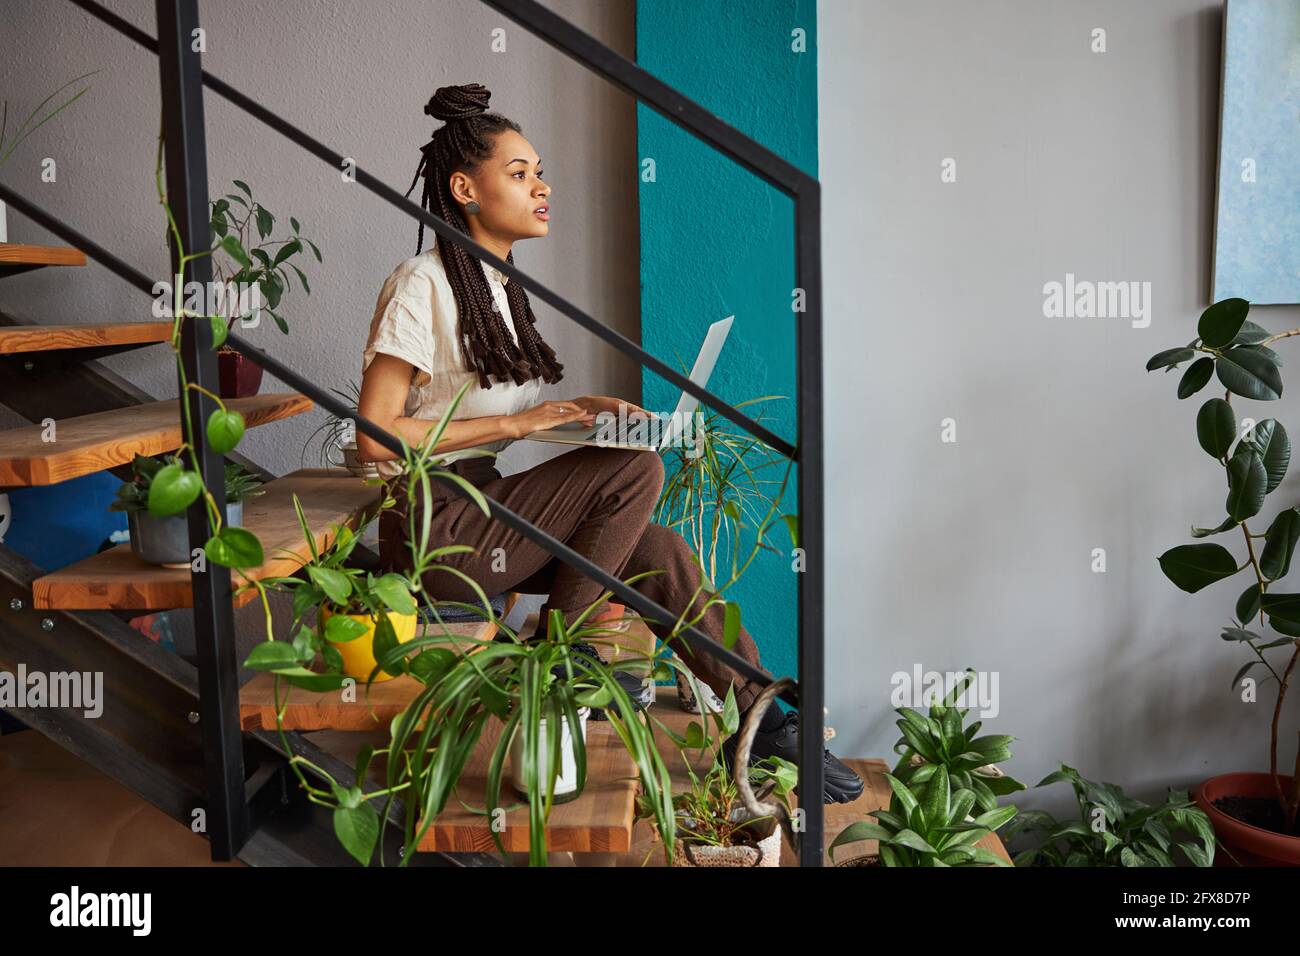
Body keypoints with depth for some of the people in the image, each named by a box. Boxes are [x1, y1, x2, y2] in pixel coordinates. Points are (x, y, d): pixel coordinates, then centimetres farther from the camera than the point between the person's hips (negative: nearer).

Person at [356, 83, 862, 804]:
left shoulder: (498, 285, 16)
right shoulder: (420, 285, -12)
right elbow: (376, 437, -18)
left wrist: (578, 409, 3)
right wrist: (513, 424, -19)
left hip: (486, 512, 8)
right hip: (435, 530, -8)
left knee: (657, 550, -13)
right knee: (635, 471, -22)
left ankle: (761, 719, -6)